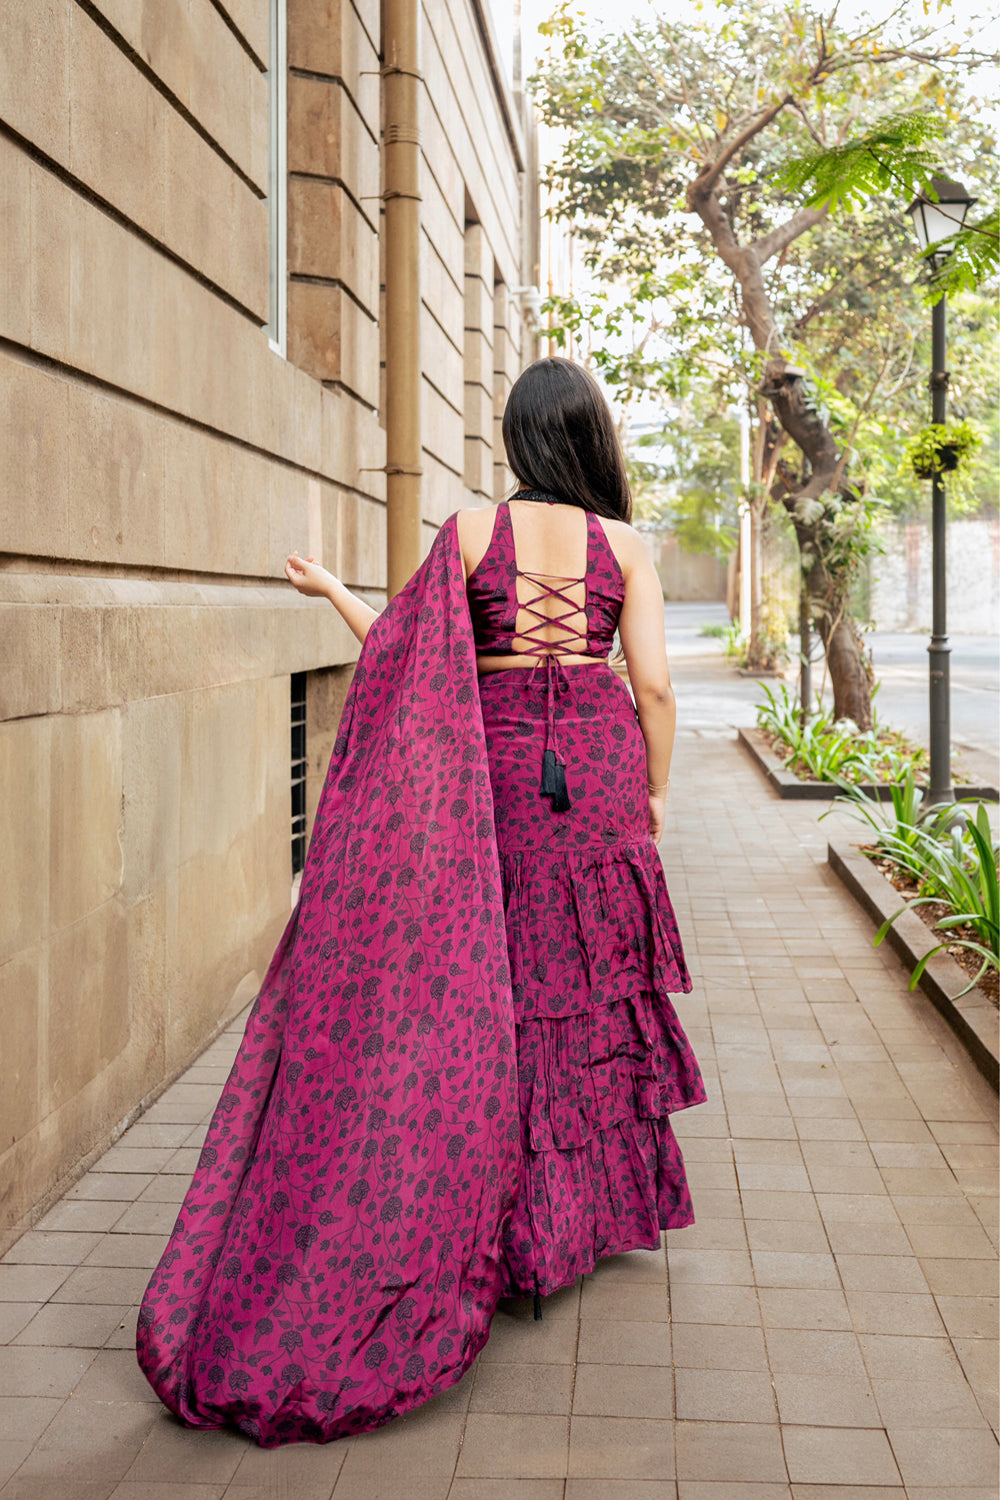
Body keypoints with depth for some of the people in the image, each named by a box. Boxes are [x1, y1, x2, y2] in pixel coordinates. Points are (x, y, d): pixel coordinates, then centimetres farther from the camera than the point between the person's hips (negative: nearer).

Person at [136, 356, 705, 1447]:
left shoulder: (470, 530, -3)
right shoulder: (626, 545, 0)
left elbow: (406, 656, -3)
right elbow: (653, 682, -5)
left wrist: (331, 590, 12)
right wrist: (655, 794, 7)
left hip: (494, 776, -1)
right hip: (599, 777, 1)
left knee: (494, 985, 7)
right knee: (593, 976, 12)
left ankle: (515, 1228, 13)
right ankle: (593, 1202, 23)